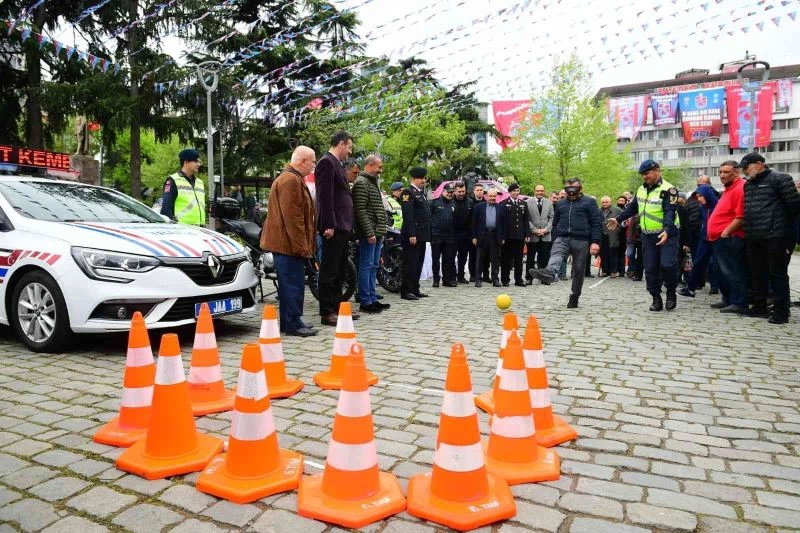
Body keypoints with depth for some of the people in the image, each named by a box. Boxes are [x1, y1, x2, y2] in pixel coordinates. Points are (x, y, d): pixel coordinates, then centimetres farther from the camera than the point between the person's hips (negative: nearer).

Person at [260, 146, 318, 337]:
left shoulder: (290, 178, 21)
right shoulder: (291, 180, -15)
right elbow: (292, 216, -22)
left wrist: (302, 244, 26)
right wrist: (301, 245, -21)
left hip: (285, 242, 11)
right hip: (289, 242, -11)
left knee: (291, 283, 14)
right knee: (294, 283, -7)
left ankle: (291, 321, 21)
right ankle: (293, 324, -2)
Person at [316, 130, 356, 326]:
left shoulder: (337, 164, 20)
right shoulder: (327, 162, -10)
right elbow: (325, 196, -17)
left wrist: (347, 225, 16)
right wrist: (329, 225, -22)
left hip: (342, 227, 10)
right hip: (334, 227, -10)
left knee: (340, 271, 14)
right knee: (329, 271, -4)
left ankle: (337, 308, 23)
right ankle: (327, 313, 1)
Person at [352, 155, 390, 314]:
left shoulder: (373, 183, 21)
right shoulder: (361, 183, -9)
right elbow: (360, 211, -17)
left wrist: (381, 232, 18)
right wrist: (369, 233, -20)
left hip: (377, 233, 10)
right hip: (369, 233, -10)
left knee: (374, 266, 12)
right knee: (366, 266, -6)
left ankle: (373, 299, 18)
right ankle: (365, 302, -1)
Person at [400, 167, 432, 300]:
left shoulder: (422, 193, 20)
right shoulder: (408, 192, -8)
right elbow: (407, 215, -16)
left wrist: (427, 233, 14)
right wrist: (411, 234, -22)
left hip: (422, 235, 9)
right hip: (412, 235, -9)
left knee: (418, 263, 12)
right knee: (410, 263, -6)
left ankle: (415, 289, 19)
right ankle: (406, 291, -2)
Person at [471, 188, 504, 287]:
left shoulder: (500, 208, 9)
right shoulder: (478, 206, 4)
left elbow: (502, 223, 8)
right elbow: (474, 222, 2)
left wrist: (502, 238, 2)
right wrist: (474, 237, -3)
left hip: (495, 236, 1)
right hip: (482, 235, -1)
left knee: (495, 259, 5)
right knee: (480, 259, 3)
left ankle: (495, 279, 13)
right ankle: (478, 279, 9)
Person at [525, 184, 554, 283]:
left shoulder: (549, 203, 11)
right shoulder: (528, 202, 0)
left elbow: (551, 218, 8)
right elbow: (526, 219, -4)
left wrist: (546, 229, -6)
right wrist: (535, 230, -10)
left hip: (546, 235, 2)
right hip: (533, 235, -2)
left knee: (545, 258, 4)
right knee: (531, 258, 4)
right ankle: (529, 278, 11)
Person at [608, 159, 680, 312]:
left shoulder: (668, 189, -12)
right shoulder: (641, 190, 11)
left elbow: (670, 213, -22)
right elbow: (632, 207, 24)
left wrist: (667, 231, -35)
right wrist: (618, 219, 20)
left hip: (667, 235, -6)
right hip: (648, 236, 7)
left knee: (667, 265, -17)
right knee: (650, 269, 5)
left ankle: (671, 293, 7)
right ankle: (656, 299, 15)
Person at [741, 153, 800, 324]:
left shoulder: (779, 179, -6)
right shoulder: (748, 184, 18)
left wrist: (783, 225, -1)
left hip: (775, 236, -8)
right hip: (754, 238, 8)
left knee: (778, 274, -3)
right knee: (757, 274, 14)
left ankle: (781, 311, 2)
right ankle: (759, 307, 24)